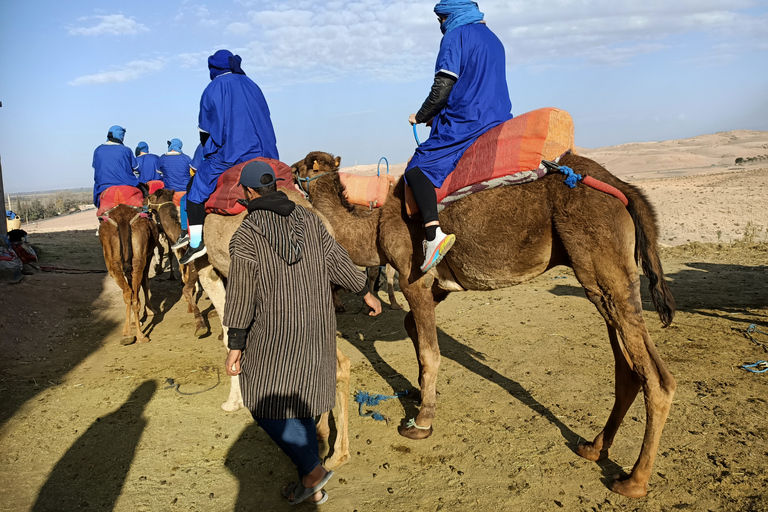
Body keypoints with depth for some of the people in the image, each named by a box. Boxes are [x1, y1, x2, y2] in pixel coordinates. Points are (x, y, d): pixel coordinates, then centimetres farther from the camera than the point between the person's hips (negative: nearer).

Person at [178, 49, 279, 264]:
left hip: (227, 154, -5)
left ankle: (196, 241, -5)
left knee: (196, 187, 5)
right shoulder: (252, 86, 14)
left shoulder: (214, 89, 0)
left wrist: (210, 153, 18)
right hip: (261, 155, 5)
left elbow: (205, 129, 3)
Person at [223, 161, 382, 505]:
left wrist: (235, 346, -8)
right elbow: (338, 261, 6)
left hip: (275, 334, -6)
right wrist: (366, 294, 19)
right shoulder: (308, 220, 1)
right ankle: (312, 487, 26)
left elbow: (241, 293, -14)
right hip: (316, 328, 6)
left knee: (265, 403, 11)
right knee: (299, 401, 17)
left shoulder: (246, 235, -13)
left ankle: (313, 470, 7)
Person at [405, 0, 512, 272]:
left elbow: (442, 87, -14)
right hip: (497, 118, 9)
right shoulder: (493, 39, 21)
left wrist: (421, 116, 2)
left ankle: (434, 234, -30)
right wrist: (439, 116, 24)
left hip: (465, 123, -9)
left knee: (417, 168, -11)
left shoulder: (455, 36, -6)